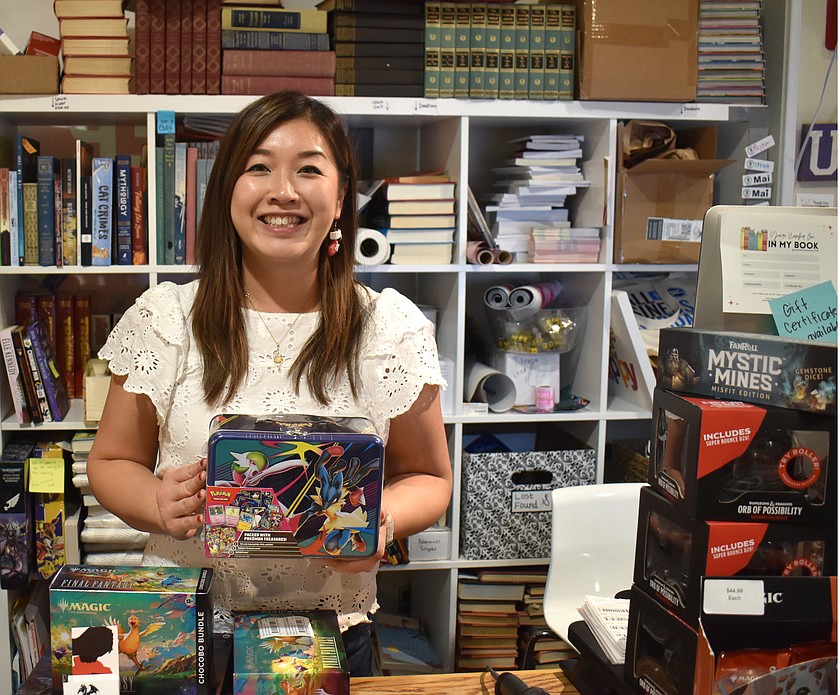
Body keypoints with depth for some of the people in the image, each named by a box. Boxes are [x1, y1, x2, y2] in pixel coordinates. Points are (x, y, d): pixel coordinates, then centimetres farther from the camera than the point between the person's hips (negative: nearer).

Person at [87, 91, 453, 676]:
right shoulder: (163, 319, -6)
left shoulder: (393, 328, -7)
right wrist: (158, 504, -18)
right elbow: (112, 461, 4)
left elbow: (428, 477, 2)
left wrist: (382, 520, -19)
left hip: (333, 629, 0)